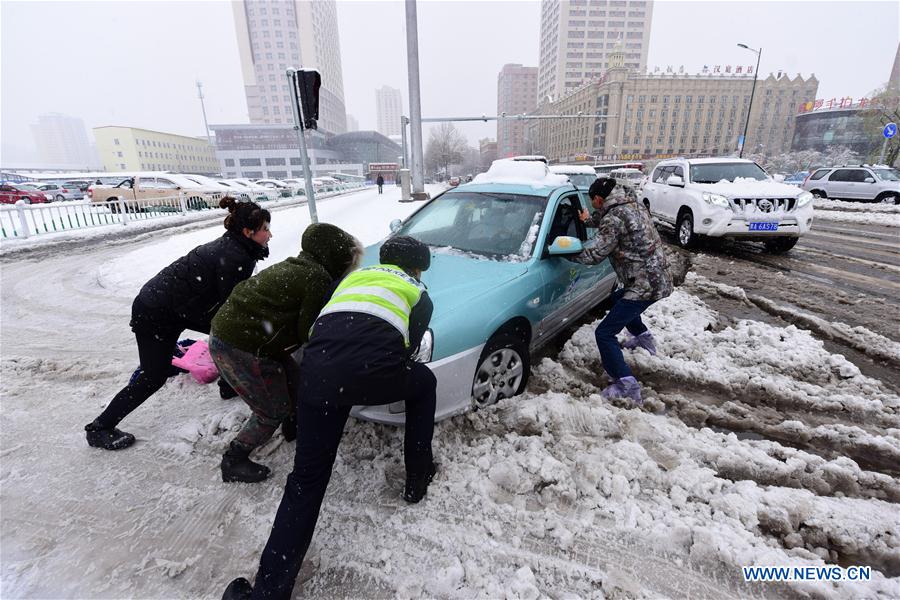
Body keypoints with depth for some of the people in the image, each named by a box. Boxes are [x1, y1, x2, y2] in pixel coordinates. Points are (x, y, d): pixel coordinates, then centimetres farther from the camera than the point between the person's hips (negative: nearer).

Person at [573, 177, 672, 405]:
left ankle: (627, 387, -9)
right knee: (617, 299, 37)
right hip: (658, 279, 10)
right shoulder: (632, 205, 10)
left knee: (604, 334, -8)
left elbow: (594, 254, -16)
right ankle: (643, 337, 50)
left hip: (643, 286, -10)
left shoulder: (614, 218, -19)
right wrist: (590, 219, 32)